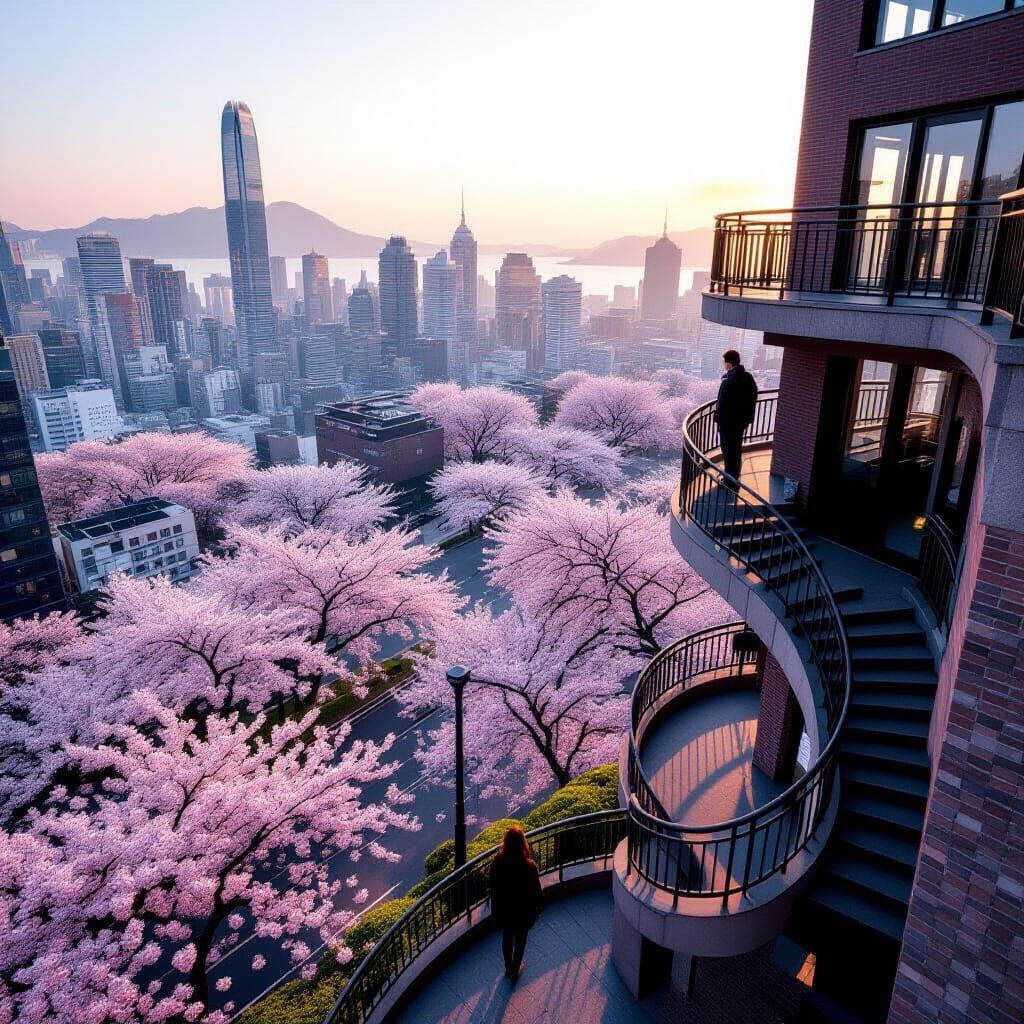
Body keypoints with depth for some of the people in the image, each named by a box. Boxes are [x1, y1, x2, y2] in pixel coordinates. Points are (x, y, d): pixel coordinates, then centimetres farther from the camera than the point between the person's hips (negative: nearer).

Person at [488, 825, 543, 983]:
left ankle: (508, 969, 49)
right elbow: (535, 890, -18)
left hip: (504, 909, 2)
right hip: (523, 910, -2)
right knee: (520, 940, 24)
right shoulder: (529, 866, -33)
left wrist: (495, 907, 12)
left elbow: (493, 885, -7)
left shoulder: (498, 861, -24)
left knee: (507, 938, 28)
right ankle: (515, 971, 44)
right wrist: (538, 905, 3)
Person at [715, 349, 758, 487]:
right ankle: (735, 476, 34)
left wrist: (717, 418, -10)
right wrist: (748, 416, 18)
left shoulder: (728, 381, -24)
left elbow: (722, 404, -23)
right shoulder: (748, 377, 2)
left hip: (728, 421, -8)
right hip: (742, 419, 8)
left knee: (729, 450, 3)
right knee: (737, 448, 20)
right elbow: (753, 398, 11)